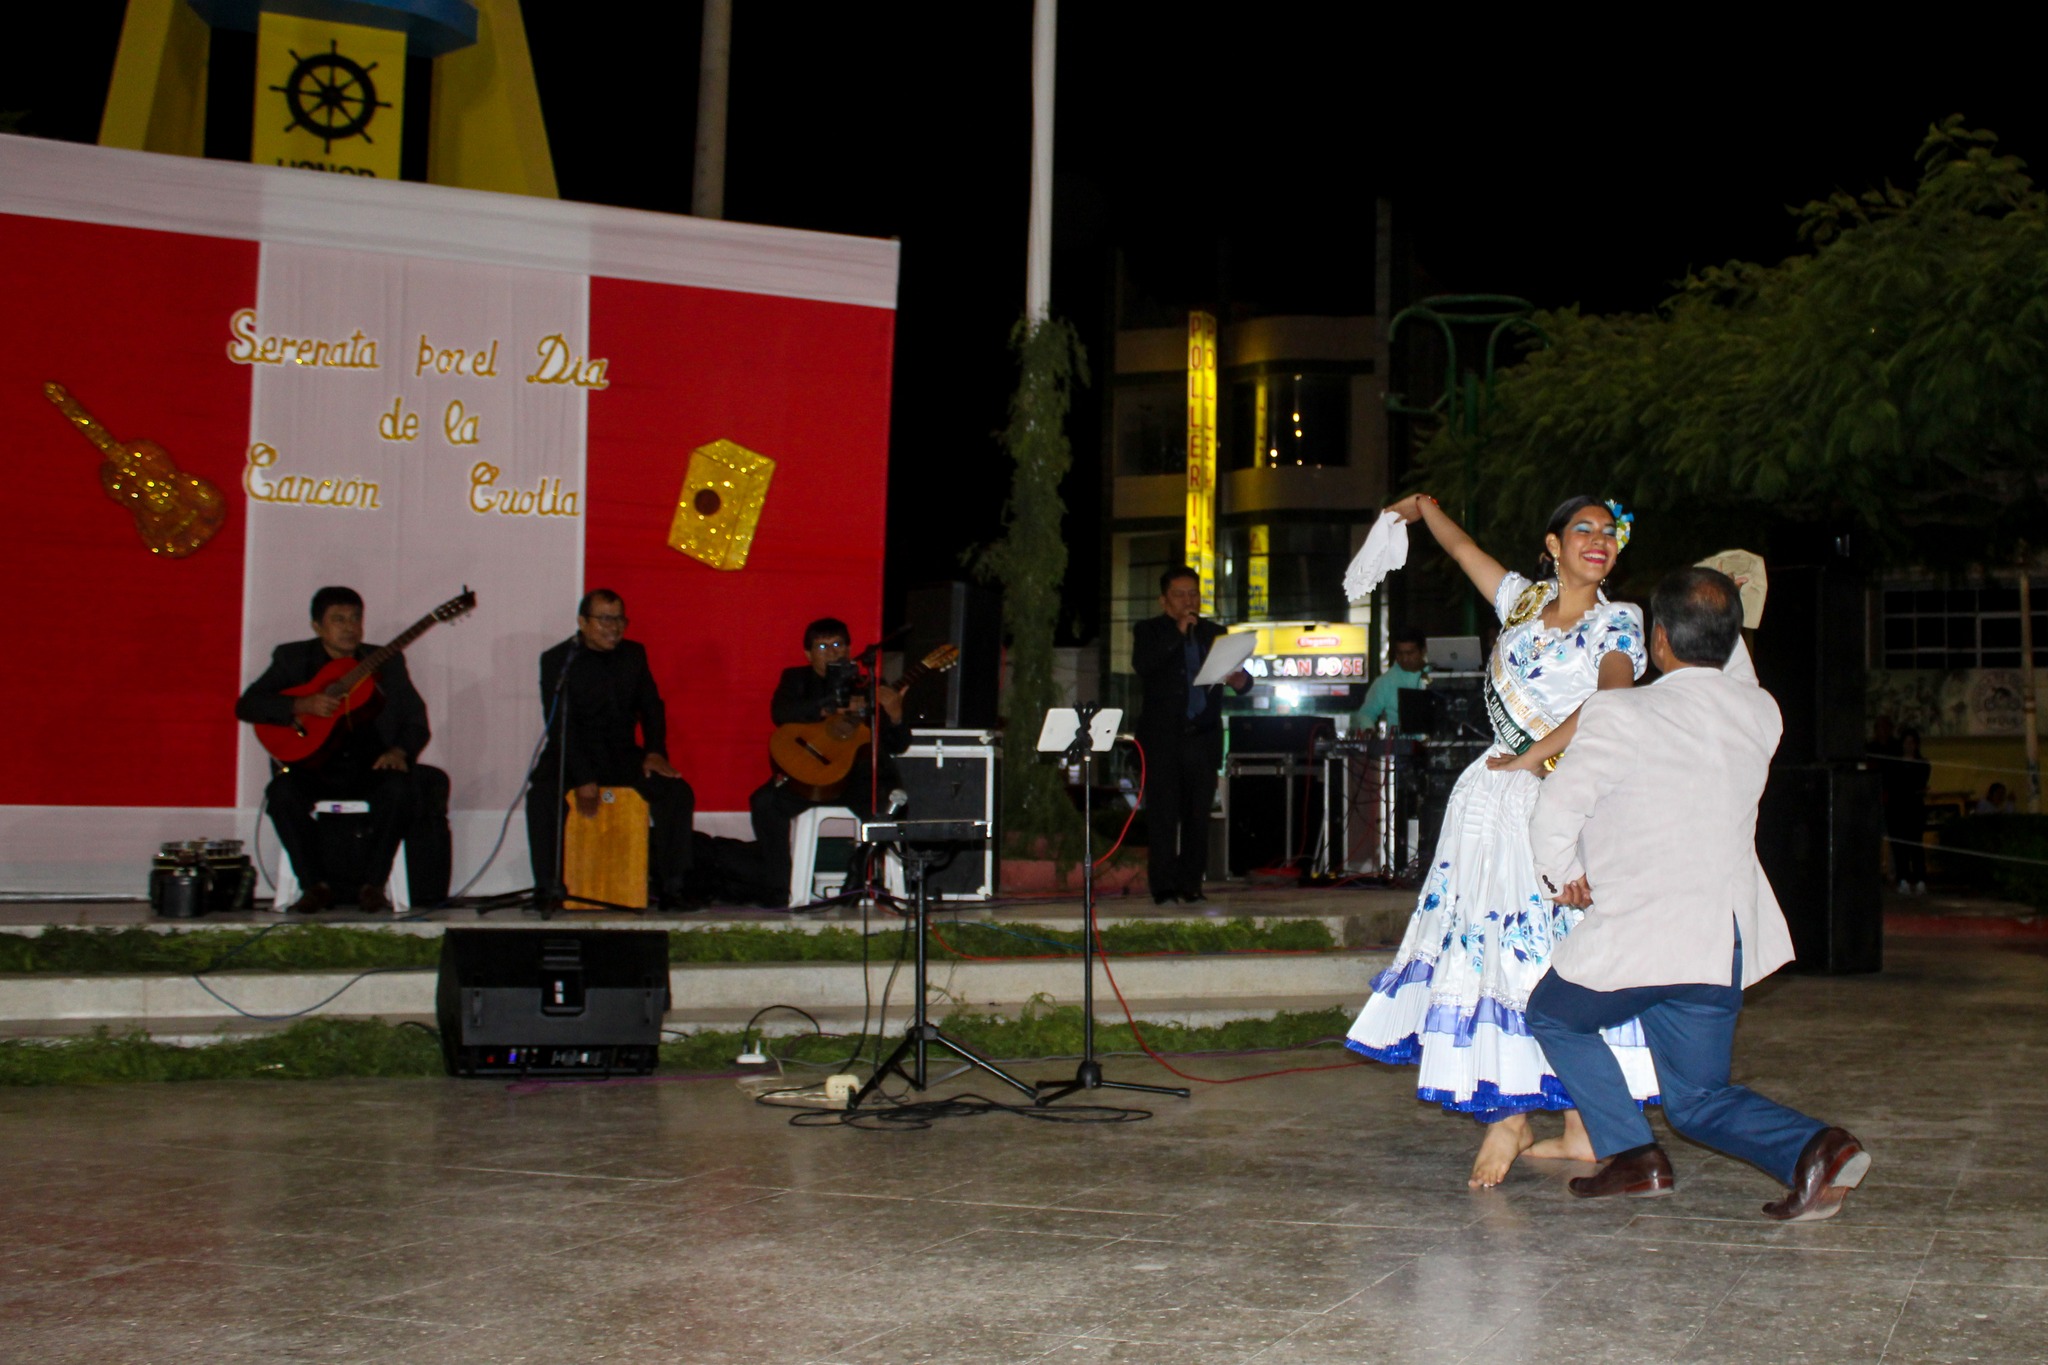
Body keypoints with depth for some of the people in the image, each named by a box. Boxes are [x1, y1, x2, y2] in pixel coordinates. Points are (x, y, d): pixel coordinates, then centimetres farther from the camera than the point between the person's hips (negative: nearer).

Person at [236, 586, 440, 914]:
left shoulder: (386, 662, 11)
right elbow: (246, 705, -2)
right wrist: (301, 706, -17)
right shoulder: (292, 659, 8)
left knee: (400, 788, -32)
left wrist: (399, 751, -13)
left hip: (370, 768, 0)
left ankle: (373, 885, -19)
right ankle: (316, 885, -16)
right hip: (312, 768, 0)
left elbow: (416, 720, 9)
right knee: (282, 793, -31)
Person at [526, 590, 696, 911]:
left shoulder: (634, 654, 10)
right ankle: (549, 888, -24)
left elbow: (651, 706, 14)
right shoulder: (557, 660, -5)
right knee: (542, 795, -34)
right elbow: (559, 725, -13)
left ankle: (671, 888, -15)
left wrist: (655, 751, -7)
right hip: (571, 756, -3)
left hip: (622, 754, 3)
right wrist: (583, 779, -24)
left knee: (679, 793, -20)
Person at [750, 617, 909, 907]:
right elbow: (780, 712, -12)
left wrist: (896, 717, -18)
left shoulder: (869, 686, 10)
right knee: (764, 801, -25)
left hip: (857, 772, -1)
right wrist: (835, 709, -19)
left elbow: (898, 746, 5)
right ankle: (777, 888, -14)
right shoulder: (796, 679, 12)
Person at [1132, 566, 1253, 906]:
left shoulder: (1214, 633, 15)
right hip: (1162, 738, -3)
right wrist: (1177, 632, -15)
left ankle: (1191, 884, 7)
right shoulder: (1149, 631, 6)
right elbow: (1142, 665, -14)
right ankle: (1164, 886, -5)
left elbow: (1240, 677, 13)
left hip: (1203, 737, 3)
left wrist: (1240, 680, -11)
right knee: (1163, 814, -6)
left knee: (1198, 814, 1)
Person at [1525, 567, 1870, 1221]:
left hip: (1634, 939, -6)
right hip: (1724, 945, 6)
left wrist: (1562, 876, 2)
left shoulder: (1620, 715, -15)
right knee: (1699, 1098, 17)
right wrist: (1720, 617, 25)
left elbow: (1556, 811, -15)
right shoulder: (1760, 714, 3)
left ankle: (1633, 1156, 7)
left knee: (1552, 1015, 21)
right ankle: (1813, 1147, -9)